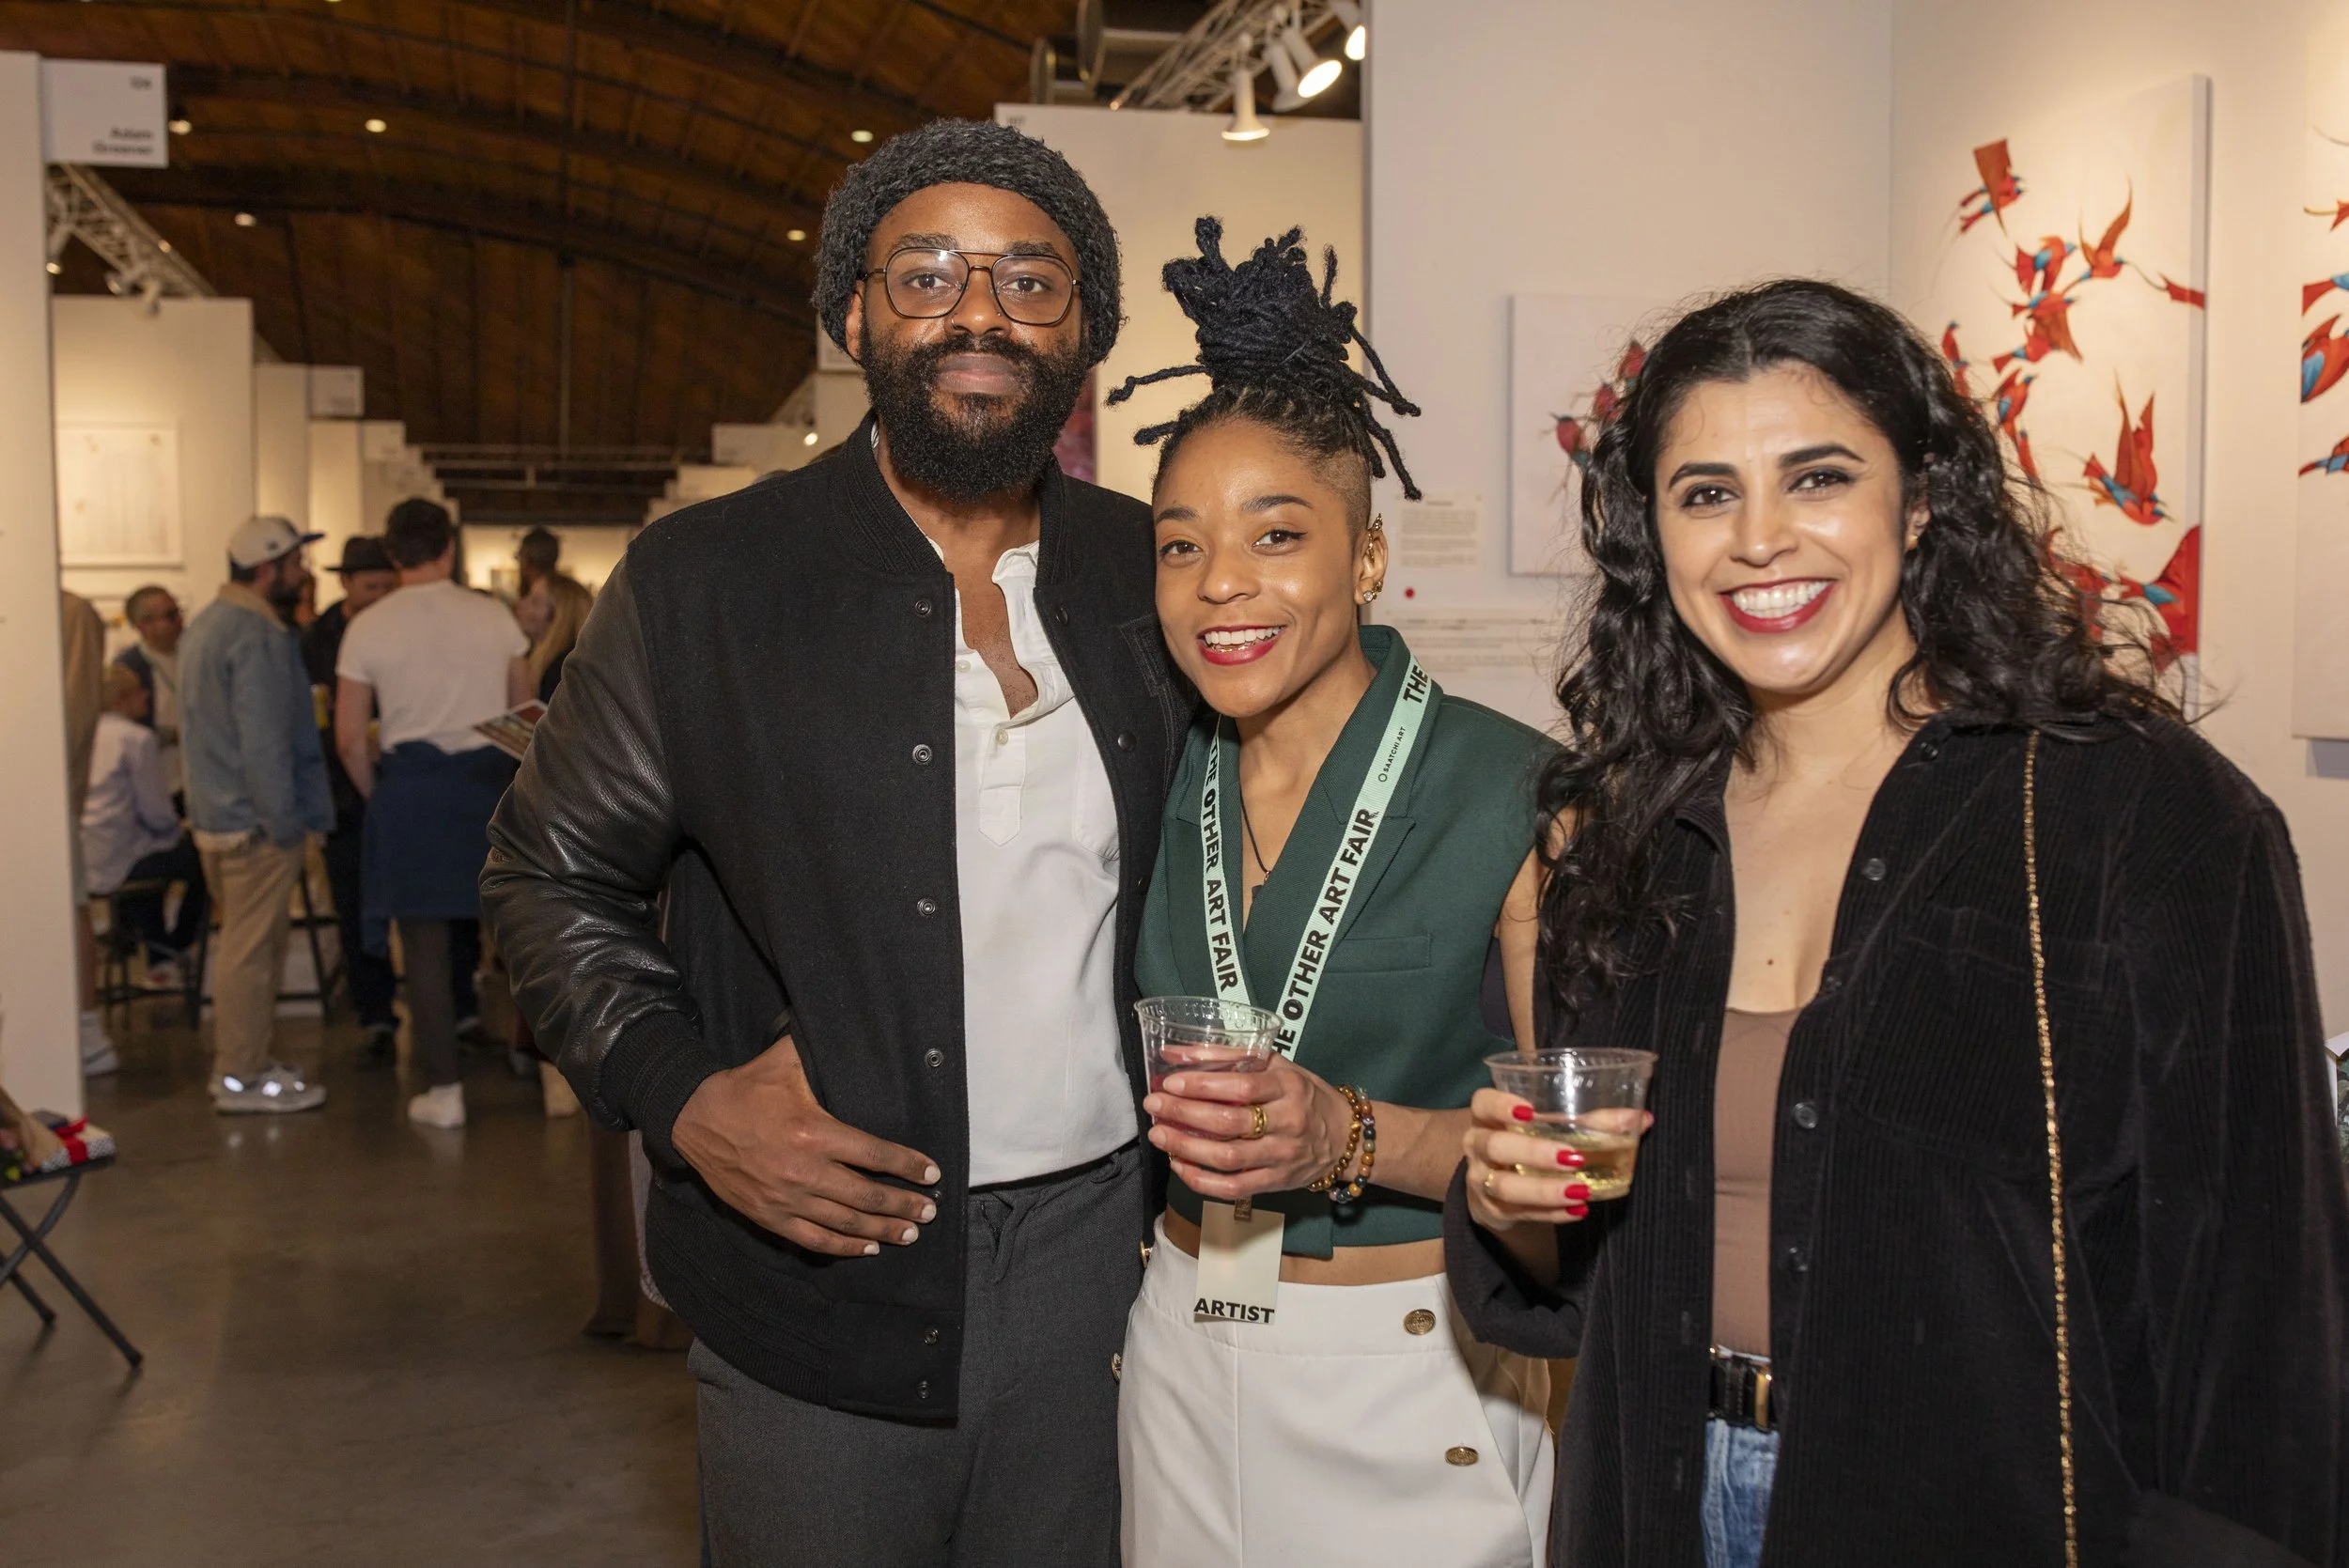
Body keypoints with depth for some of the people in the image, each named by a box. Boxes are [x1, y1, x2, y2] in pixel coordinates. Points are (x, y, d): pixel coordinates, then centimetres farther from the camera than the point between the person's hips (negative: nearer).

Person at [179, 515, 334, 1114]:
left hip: (215, 812, 10)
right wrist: (287, 824, -17)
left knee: (243, 943, 19)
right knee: (251, 948, -3)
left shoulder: (206, 624, 15)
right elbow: (264, 744, -22)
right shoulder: (259, 637, -18)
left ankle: (235, 1060, 28)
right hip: (255, 822, -10)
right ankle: (242, 1077, 4)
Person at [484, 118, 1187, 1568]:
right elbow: (552, 876, 1)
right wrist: (681, 1100, -13)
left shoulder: (1156, 577, 1)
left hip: (1105, 1260, 3)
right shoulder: (702, 581, -7)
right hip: (826, 1271, -2)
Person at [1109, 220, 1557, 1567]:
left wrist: (1352, 1139, -24)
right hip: (1184, 1360, 4)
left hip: (1416, 1369, -4)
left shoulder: (1512, 790, -13)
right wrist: (1179, 1111, -3)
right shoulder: (1163, 786, 1)